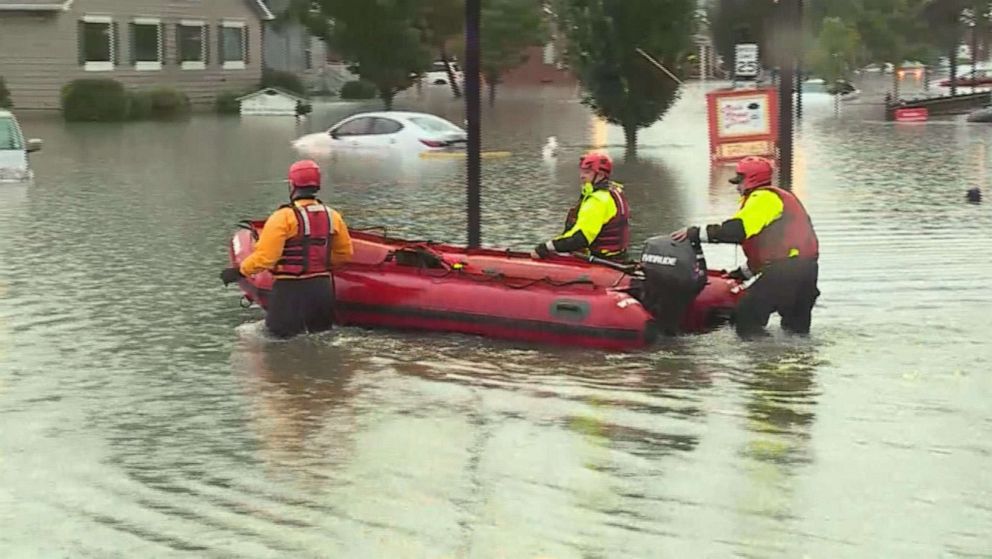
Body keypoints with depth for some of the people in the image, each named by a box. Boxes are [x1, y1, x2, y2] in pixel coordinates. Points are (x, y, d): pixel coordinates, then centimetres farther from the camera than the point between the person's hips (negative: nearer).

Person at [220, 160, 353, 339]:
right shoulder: (333, 216, 5)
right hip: (323, 288, 5)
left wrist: (239, 272, -5)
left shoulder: (283, 217, -13)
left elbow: (265, 257, -18)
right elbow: (345, 253, 15)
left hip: (291, 290, -5)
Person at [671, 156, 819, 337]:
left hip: (785, 271, -10)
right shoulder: (780, 198, 27)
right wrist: (744, 272, 35)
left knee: (747, 317, -6)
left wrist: (696, 233, -17)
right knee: (796, 329, 20)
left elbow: (737, 230, -20)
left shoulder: (763, 198, -6)